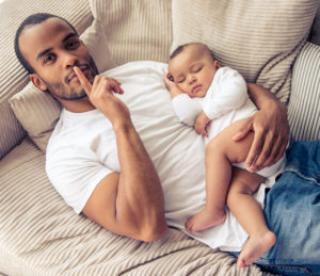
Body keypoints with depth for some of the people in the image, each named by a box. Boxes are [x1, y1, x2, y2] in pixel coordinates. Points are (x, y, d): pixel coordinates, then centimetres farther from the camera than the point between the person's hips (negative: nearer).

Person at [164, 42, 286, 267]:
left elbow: (235, 93, -5)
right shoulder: (198, 104, 35)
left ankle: (214, 210, -21)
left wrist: (207, 113, 1)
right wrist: (174, 88, 22)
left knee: (215, 147, -25)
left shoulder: (225, 74, 19)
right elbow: (186, 114, 11)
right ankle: (259, 234, -36)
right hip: (250, 163, 7)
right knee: (235, 192, -17)